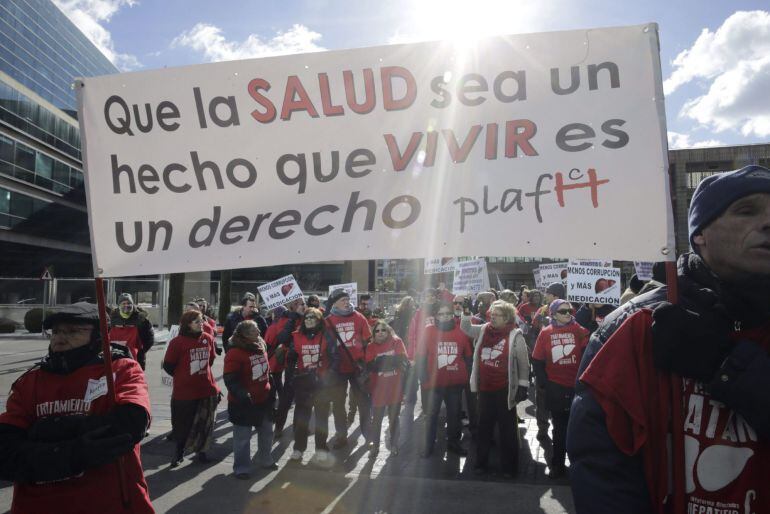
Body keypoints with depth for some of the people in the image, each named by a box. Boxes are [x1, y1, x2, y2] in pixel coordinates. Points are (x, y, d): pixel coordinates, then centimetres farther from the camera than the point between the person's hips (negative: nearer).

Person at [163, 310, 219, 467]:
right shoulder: (177, 342, -14)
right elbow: (168, 365, -7)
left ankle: (201, 450, 30)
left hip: (207, 389, 4)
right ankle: (179, 452, 29)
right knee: (182, 424, 9)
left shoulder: (207, 338, 0)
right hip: (184, 391, -4)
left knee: (205, 423, 12)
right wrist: (183, 377, 4)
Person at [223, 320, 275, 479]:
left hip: (264, 400, 8)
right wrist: (241, 394, -31)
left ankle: (265, 460, 39)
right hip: (243, 403, -7)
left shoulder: (261, 347, 5)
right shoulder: (235, 353, -19)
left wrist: (271, 390, 20)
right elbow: (230, 380, -22)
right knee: (242, 437, 4)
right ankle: (241, 468, 19)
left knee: (267, 432, 20)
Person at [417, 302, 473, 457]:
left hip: (456, 383, 2)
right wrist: (424, 378, -8)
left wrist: (467, 376, 4)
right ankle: (428, 446, 21)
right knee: (432, 415, 8)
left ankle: (453, 443, 32)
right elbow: (421, 356, -6)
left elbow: (468, 356, 6)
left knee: (454, 414, 16)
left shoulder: (461, 332, -1)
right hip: (435, 383, -2)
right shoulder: (429, 332, -8)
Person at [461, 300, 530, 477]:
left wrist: (523, 386, -7)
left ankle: (509, 466, 23)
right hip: (484, 388, 5)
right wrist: (466, 312, -4)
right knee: (484, 426, 17)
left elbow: (523, 363, -6)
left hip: (504, 390, -4)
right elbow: (466, 328, 12)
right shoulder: (484, 330, 1)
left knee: (507, 429, 9)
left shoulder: (515, 335, -11)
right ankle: (481, 462, 31)